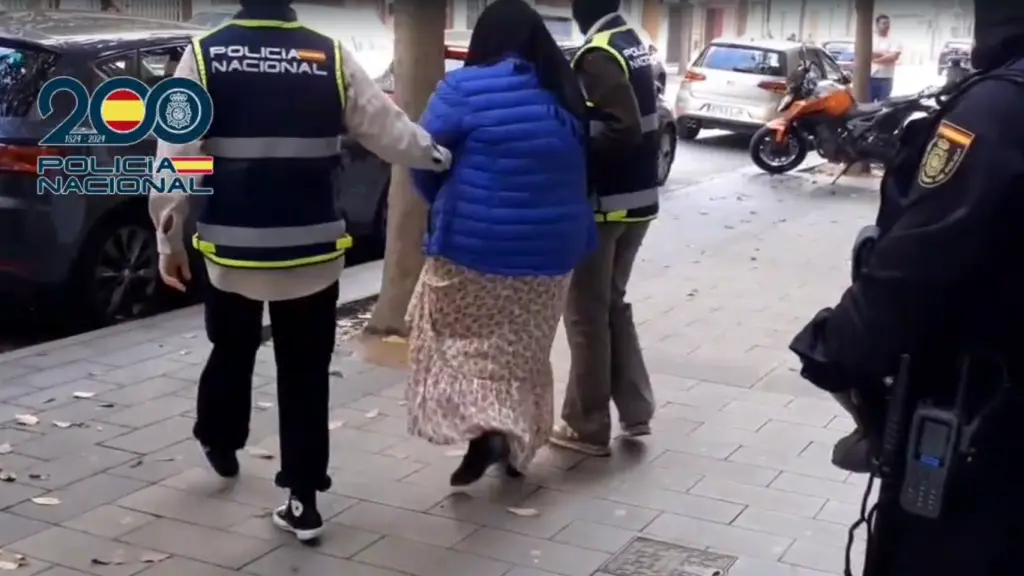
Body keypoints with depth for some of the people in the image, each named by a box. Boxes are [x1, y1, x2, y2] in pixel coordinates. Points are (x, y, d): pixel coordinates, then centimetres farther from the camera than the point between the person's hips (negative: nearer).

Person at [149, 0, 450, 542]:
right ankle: (303, 500, 11)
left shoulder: (204, 55, -5)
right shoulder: (331, 57, -3)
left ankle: (220, 442, 47)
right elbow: (387, 130, 3)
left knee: (231, 352, 25)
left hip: (232, 247, 1)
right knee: (304, 375, 9)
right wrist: (443, 155, 21)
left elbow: (175, 158, -8)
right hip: (313, 248, 0)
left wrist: (169, 239, 1)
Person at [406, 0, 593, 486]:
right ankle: (517, 446, 28)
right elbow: (581, 171, 12)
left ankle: (485, 430, -9)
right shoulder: (567, 96, 6)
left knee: (460, 341, 10)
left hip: (475, 247, -5)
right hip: (550, 251, 5)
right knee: (523, 352, 19)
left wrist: (446, 208, 11)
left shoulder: (466, 88, -10)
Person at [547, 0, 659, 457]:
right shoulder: (634, 45, 10)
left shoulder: (597, 55, -17)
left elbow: (621, 129, -27)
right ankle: (636, 410, 24)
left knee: (587, 313, 2)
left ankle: (587, 428, 11)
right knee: (613, 302, 21)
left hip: (601, 203, -9)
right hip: (637, 198, 9)